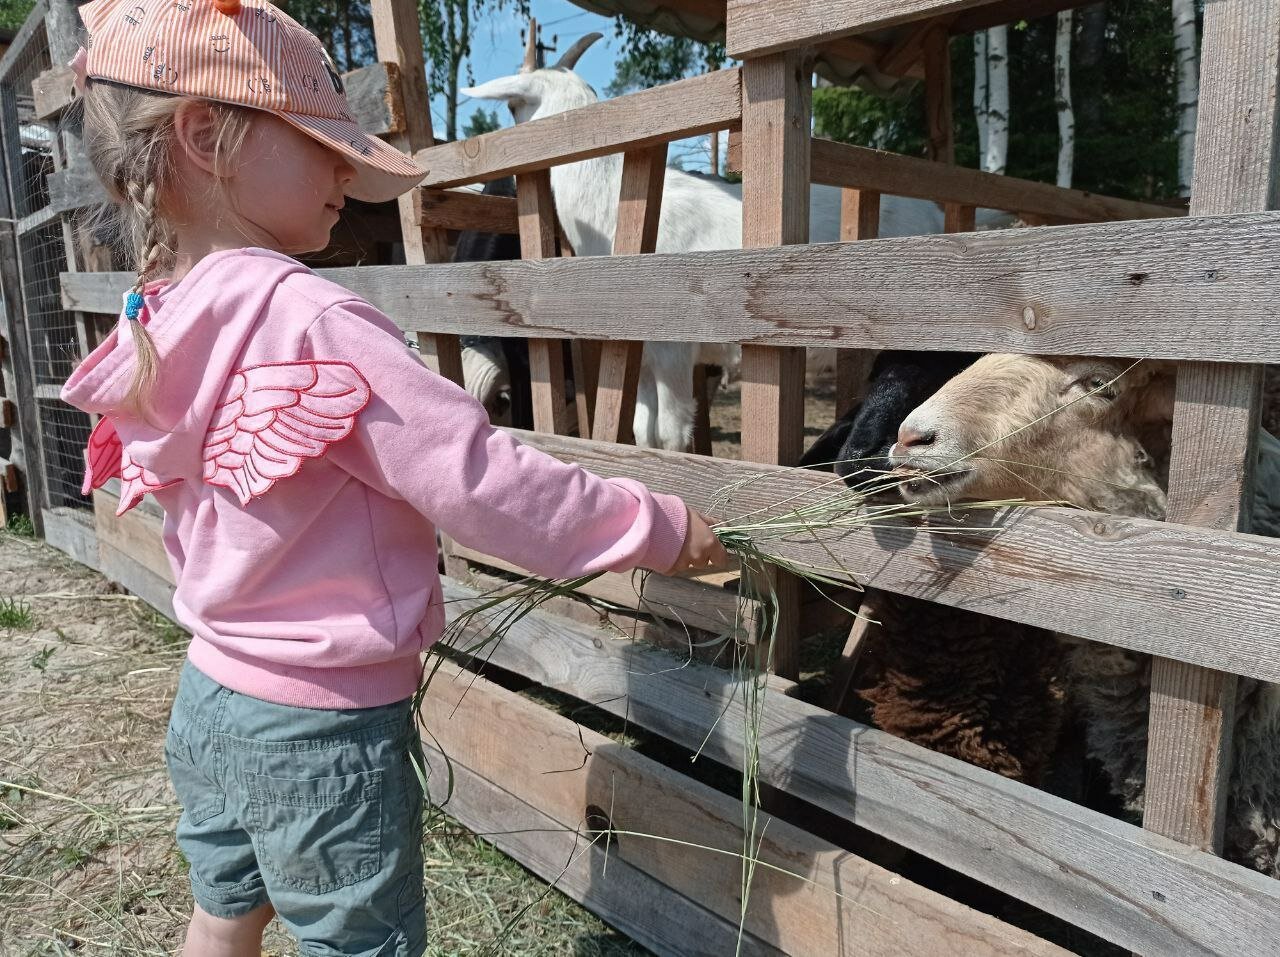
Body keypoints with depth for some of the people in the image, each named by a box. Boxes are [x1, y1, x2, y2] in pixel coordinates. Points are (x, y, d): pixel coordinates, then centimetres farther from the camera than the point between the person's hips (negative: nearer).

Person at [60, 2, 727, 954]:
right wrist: (659, 527, -16)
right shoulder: (311, 321, -25)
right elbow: (481, 479, -27)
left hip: (211, 695, 8)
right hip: (324, 730, -7)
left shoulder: (158, 327, 1)